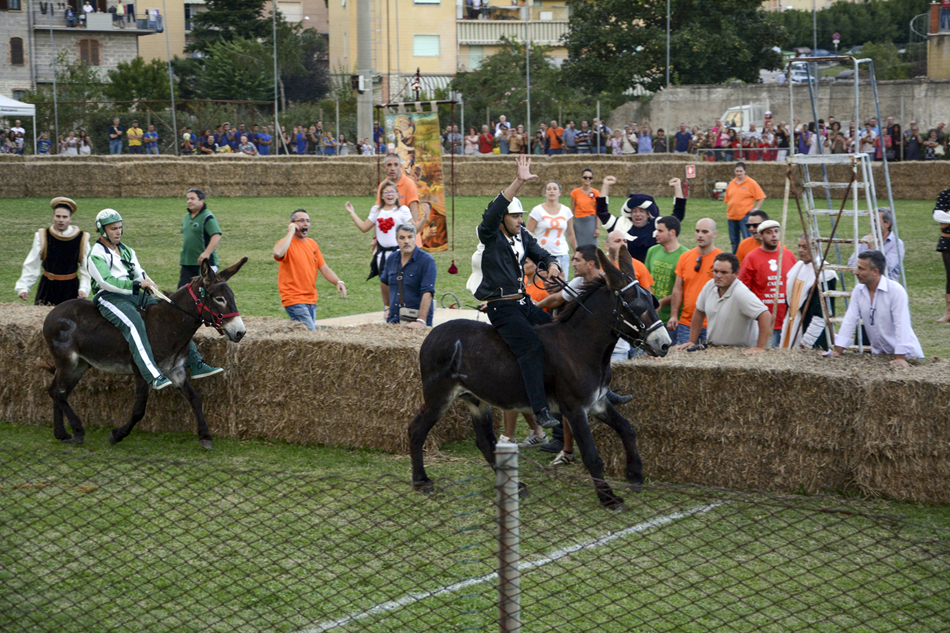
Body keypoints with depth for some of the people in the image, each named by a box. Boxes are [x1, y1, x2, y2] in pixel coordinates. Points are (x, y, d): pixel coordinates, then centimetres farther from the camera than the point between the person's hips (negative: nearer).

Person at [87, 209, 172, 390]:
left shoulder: (127, 251, 21)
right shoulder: (96, 254, -4)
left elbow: (139, 274, 18)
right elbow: (106, 282, -17)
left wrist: (150, 285, -5)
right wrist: (136, 284, -22)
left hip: (133, 295, 8)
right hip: (110, 298, -8)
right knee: (134, 323, -35)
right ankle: (154, 377, -48)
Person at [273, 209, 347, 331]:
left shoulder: (312, 244, 15)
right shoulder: (286, 242, -8)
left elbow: (324, 268, 15)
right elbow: (278, 253, -33)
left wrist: (338, 282, -3)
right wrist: (291, 232, -21)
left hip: (311, 300, 8)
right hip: (295, 300, -8)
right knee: (309, 333, -18)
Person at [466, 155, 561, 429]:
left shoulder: (522, 236, 12)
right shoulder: (490, 237, -10)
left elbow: (540, 253, 15)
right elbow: (493, 212, -27)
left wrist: (551, 265, -11)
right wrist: (518, 182, -37)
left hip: (524, 303, 8)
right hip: (501, 307, -8)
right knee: (532, 346, -24)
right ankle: (540, 411, -29)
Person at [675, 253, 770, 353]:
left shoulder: (741, 294, -21)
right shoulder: (709, 286, 2)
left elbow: (765, 315, -28)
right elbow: (699, 312, 16)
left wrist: (760, 348, -30)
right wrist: (692, 342, 14)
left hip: (742, 352, -5)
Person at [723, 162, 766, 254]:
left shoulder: (751, 183, -3)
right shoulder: (732, 184, 12)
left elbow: (761, 197, -2)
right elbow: (727, 199, 22)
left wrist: (755, 209, -10)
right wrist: (728, 209, 11)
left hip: (744, 215, -6)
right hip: (732, 215, 6)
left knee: (747, 238, -11)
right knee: (734, 239, 11)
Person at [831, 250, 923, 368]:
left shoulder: (896, 291, -17)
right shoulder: (858, 291, 1)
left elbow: (901, 325, -21)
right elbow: (849, 322, 1)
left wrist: (900, 358, -26)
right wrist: (837, 351, -7)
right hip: (878, 353, 4)